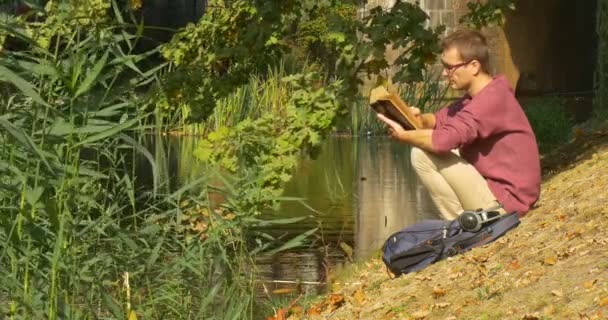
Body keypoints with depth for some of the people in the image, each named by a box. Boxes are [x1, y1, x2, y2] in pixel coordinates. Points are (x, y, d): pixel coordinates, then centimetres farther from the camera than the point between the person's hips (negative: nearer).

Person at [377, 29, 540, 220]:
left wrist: (403, 136, -15)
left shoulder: (491, 100, -23)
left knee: (422, 155, -15)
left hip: (504, 201, -11)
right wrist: (421, 119, -10)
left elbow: (444, 139, -31)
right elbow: (440, 119, 14)